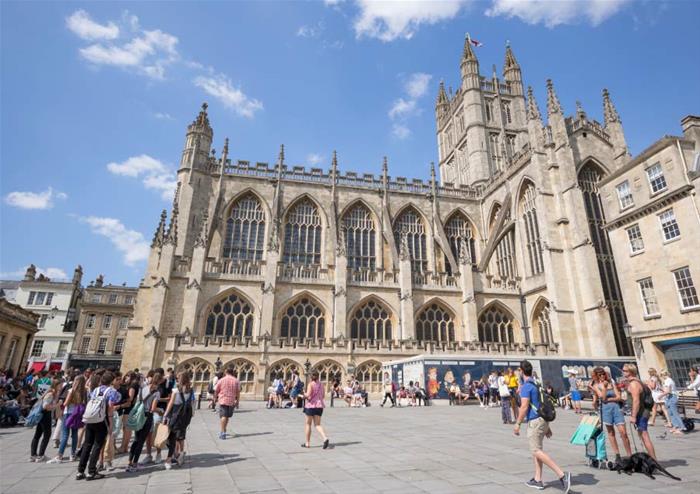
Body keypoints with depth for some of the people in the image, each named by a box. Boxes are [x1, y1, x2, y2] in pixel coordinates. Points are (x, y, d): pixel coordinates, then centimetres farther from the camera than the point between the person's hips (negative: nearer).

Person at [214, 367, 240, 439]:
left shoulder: (221, 380, -3)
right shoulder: (236, 381, 1)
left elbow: (216, 391, 2)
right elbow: (238, 392, 1)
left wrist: (215, 398, 18)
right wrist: (237, 401, 9)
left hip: (223, 400, -2)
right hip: (231, 401, 2)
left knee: (223, 416, -1)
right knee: (227, 417, 17)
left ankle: (223, 432, -9)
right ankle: (223, 431, 29)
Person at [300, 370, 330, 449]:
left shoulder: (311, 384, -12)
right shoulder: (321, 384, 5)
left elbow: (308, 395, -22)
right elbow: (323, 396, 11)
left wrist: (304, 395, -2)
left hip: (310, 405, -5)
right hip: (319, 406, 5)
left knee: (308, 424, 12)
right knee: (317, 424, 9)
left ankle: (307, 443, 20)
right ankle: (325, 438, -13)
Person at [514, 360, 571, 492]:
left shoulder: (526, 386, -13)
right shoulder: (537, 384, 14)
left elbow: (524, 407, -19)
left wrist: (517, 423, -12)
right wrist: (547, 426, 24)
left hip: (535, 421, -9)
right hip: (543, 420, 9)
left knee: (537, 451, -8)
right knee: (536, 450, 15)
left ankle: (562, 474, -16)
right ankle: (537, 480, 19)